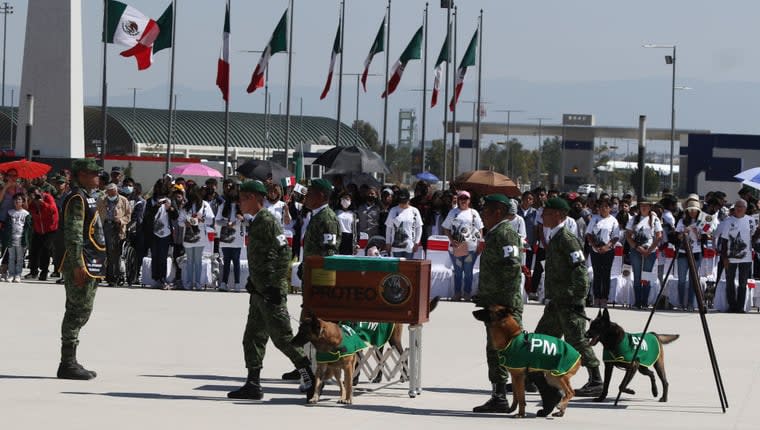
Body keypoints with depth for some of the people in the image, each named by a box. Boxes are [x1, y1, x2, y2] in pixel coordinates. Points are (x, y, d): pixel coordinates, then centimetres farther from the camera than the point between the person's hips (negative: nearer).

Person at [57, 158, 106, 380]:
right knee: (78, 311, -8)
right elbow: (73, 235, -20)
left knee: (80, 312, 12)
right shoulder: (77, 199, -13)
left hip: (92, 265, 10)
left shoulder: (89, 197, 18)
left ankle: (70, 363, 17)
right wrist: (78, 265, -23)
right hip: (82, 264, -10)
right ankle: (68, 364, -6)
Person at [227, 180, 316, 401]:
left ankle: (312, 381, -4)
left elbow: (284, 253, -20)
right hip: (259, 292, 10)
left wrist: (275, 285, -21)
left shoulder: (268, 221, -14)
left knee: (282, 337, -9)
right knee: (253, 338, 10)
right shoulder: (256, 223, 15)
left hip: (271, 293, -10)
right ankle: (253, 385, 14)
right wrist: (253, 282, 20)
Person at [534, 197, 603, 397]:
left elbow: (580, 270, -20)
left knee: (576, 340, -8)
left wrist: (578, 299, -22)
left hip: (569, 301, -10)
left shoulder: (567, 239, -14)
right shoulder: (553, 238, 16)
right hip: (556, 301, 10)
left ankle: (596, 382, -4)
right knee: (541, 338, 12)